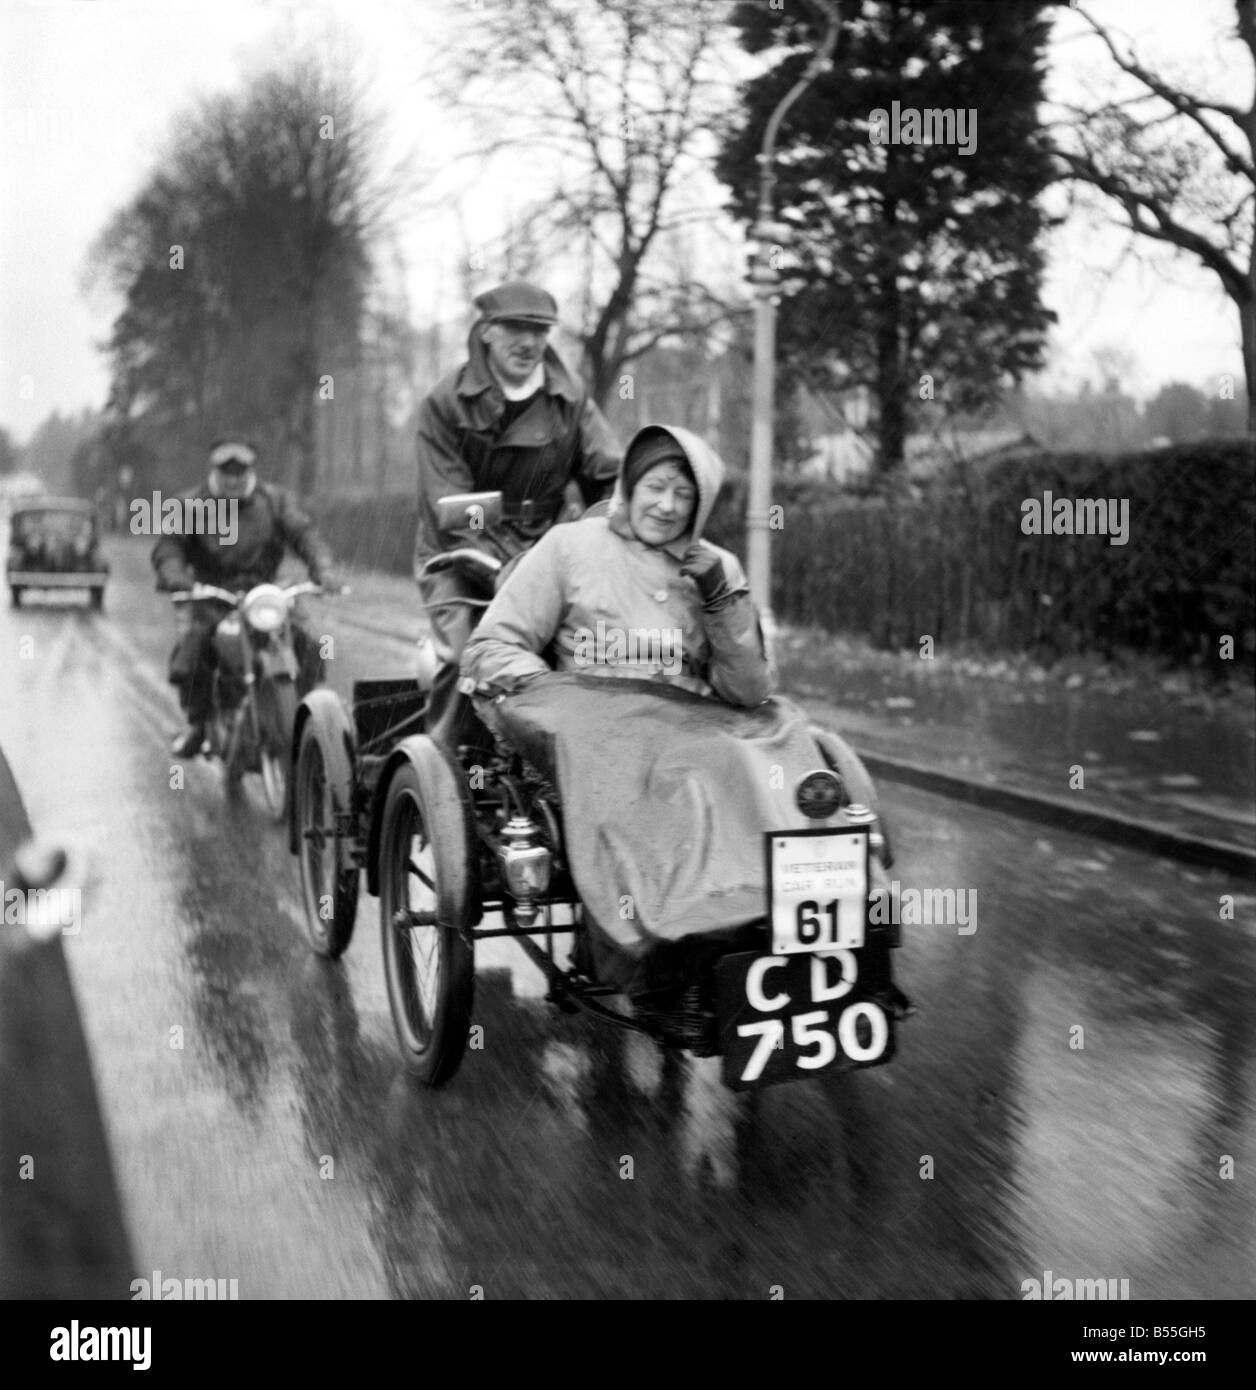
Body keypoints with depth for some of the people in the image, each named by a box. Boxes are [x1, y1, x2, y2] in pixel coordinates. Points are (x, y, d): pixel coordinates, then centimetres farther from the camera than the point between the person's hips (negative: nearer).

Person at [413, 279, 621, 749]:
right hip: (459, 555, -3)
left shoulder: (569, 399, 4)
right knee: (463, 653, -21)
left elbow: (613, 475, -2)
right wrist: (511, 568, -25)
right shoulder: (446, 402, -7)